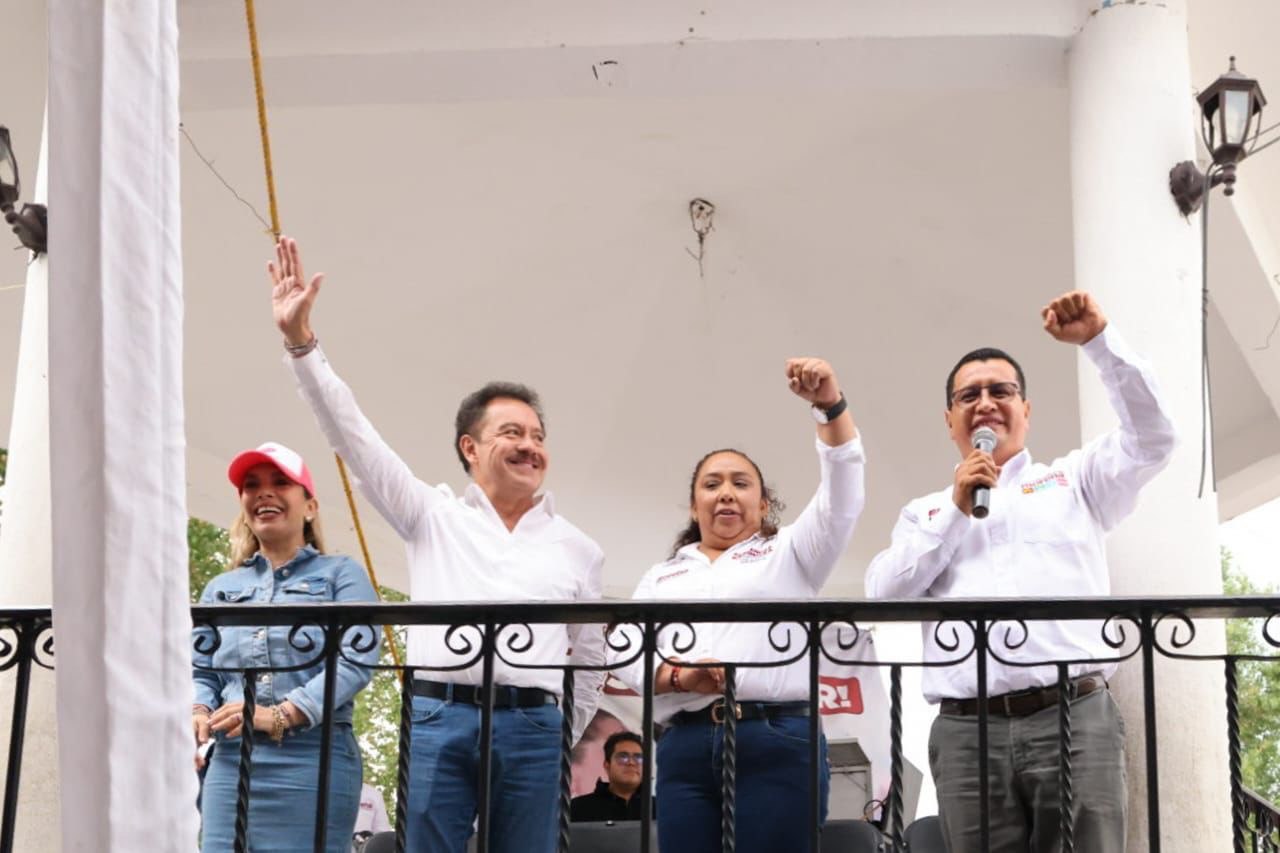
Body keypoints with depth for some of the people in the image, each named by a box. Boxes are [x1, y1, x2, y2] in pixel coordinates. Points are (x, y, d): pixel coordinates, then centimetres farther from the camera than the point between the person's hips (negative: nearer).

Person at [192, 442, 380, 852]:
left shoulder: (340, 574, 7)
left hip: (314, 758, -3)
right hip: (230, 761, 4)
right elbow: (200, 671, 17)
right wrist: (198, 713, -7)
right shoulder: (221, 588, 21)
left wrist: (282, 715, -18)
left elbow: (356, 659, -7)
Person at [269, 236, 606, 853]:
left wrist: (561, 738, 11)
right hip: (439, 719, -1)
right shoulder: (433, 518, 10)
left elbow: (590, 661, 20)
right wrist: (301, 342, -6)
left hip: (532, 726, 2)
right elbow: (353, 434, 3)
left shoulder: (577, 549, 15)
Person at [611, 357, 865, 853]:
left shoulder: (788, 554, 17)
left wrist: (830, 404, -13)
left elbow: (842, 492, 2)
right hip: (685, 749, 2)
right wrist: (677, 676, -11)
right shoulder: (662, 577, 23)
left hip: (777, 743, -2)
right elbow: (624, 653, 10)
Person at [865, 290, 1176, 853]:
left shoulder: (1074, 479, 19)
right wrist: (956, 510, 1)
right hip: (965, 731, 2)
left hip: (1073, 716, -1)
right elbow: (884, 592, 7)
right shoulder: (926, 511, 22)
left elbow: (1151, 440, 3)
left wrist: (1099, 341, -4)